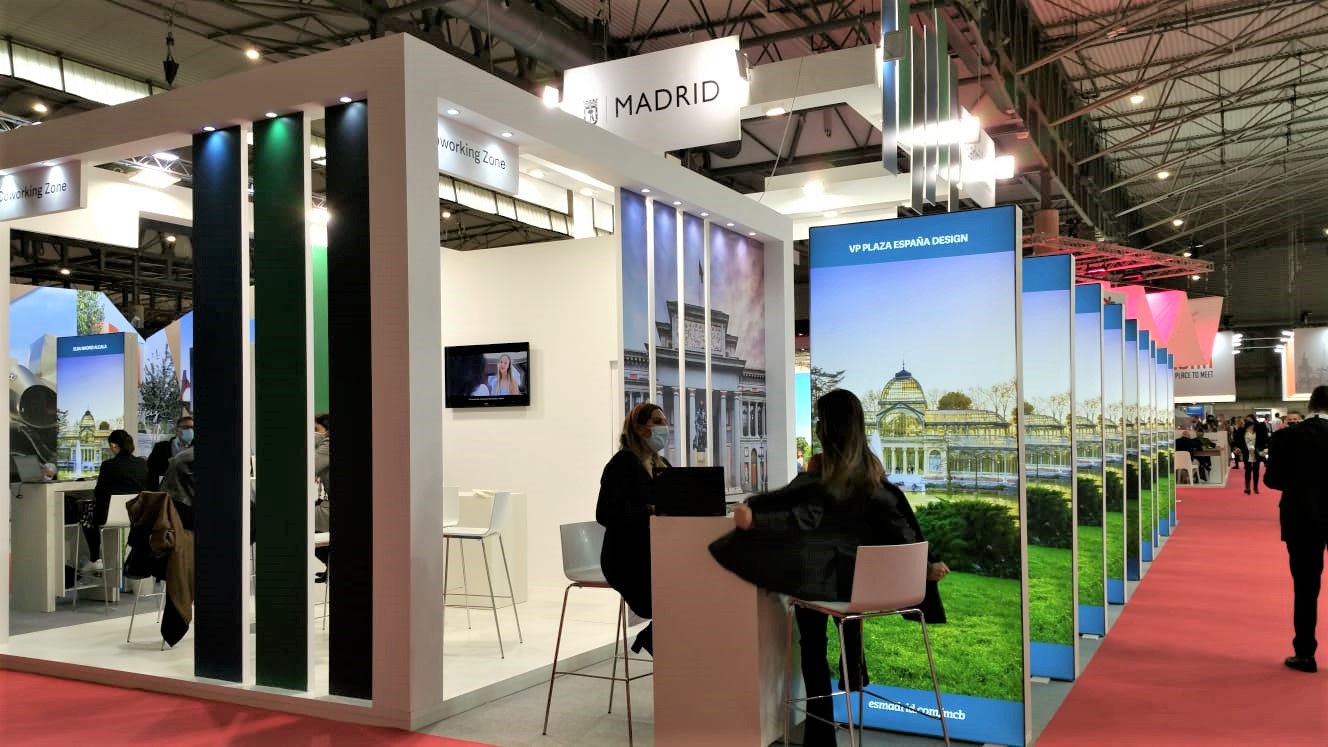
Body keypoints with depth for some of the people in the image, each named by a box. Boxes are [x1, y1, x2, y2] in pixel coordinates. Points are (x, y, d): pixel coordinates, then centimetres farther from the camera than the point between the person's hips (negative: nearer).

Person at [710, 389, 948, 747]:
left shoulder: (825, 468, -14)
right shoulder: (871, 468, 0)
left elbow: (804, 518, -25)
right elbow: (897, 520, 0)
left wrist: (754, 520, -35)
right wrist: (924, 565, 5)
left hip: (822, 573, -5)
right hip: (863, 575, 5)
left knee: (813, 647, 8)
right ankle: (855, 671, 47)